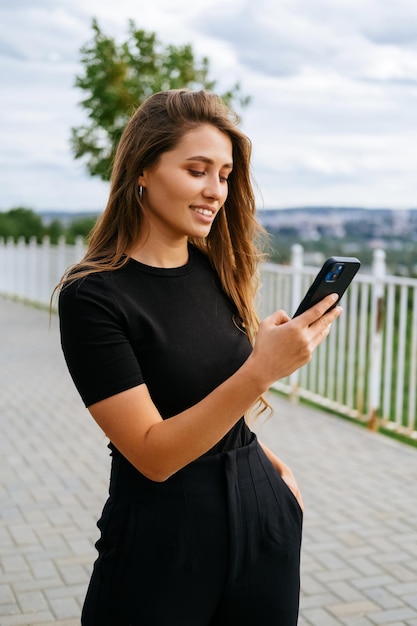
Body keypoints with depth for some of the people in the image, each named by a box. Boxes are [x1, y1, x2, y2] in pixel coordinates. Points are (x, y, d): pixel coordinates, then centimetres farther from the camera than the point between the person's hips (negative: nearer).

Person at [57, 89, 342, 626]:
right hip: (164, 538, -5)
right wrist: (261, 371, -30)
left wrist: (268, 463, 4)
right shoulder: (92, 296, -16)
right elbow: (153, 455, -21)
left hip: (262, 516, 6)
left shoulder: (216, 269, 2)